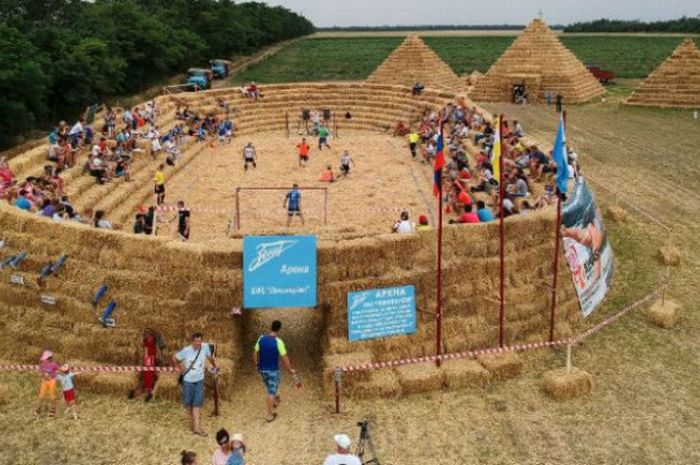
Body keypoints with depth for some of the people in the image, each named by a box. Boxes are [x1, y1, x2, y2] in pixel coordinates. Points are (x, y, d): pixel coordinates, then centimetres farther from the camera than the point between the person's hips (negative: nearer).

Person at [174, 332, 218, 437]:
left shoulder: (205, 347, -11)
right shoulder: (186, 351, -17)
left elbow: (210, 357, 9)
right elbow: (175, 358, -1)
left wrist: (215, 366, 22)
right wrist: (181, 368, 2)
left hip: (199, 380, 1)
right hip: (188, 380, -1)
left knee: (197, 403, -4)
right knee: (188, 403, 12)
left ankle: (197, 427, -5)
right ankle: (192, 421, 33)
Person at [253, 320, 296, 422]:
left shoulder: (261, 338, -6)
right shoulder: (278, 342, -20)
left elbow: (255, 354, 2)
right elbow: (284, 358, -16)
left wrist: (257, 365, 18)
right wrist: (290, 369, -3)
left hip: (262, 369, 5)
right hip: (273, 370, -5)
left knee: (271, 388, 27)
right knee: (271, 392, 5)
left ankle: (276, 400, 50)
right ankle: (270, 415, 12)